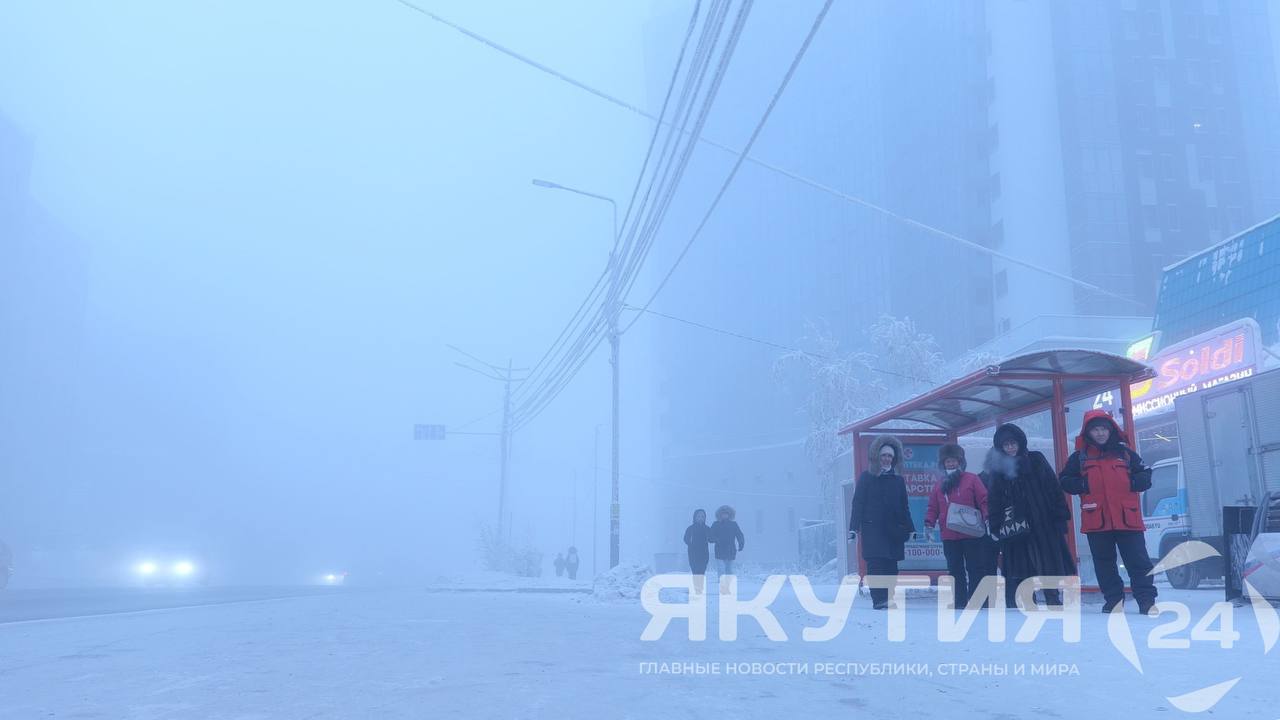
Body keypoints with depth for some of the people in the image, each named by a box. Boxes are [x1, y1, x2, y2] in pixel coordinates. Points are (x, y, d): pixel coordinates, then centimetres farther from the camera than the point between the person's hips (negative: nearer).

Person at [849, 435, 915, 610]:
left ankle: (887, 600, 5)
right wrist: (854, 528, -8)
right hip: (873, 529, -4)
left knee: (891, 567, 0)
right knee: (876, 564, -11)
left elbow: (904, 507, 19)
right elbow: (858, 503, 0)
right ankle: (879, 599, -13)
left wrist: (910, 528, 12)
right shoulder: (866, 477, 3)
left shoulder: (898, 480, 14)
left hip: (894, 530, 4)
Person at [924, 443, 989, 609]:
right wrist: (929, 523, -1)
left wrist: (987, 517, -18)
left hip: (972, 534, -4)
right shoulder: (940, 486, 15)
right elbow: (933, 508, 14)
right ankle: (959, 602, 13)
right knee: (955, 570, 7)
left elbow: (984, 500, -5)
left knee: (975, 569, -2)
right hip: (949, 537, 4)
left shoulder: (971, 479, 2)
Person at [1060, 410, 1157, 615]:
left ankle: (1147, 600, 3)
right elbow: (1065, 481, 5)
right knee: (1104, 563, 8)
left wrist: (1131, 483, -9)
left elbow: (1146, 477, 10)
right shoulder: (1079, 457, 7)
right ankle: (1114, 600, 19)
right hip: (1096, 520, 1)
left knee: (1138, 561, -2)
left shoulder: (1125, 453, 8)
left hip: (1127, 519, -1)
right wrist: (1084, 485, -10)